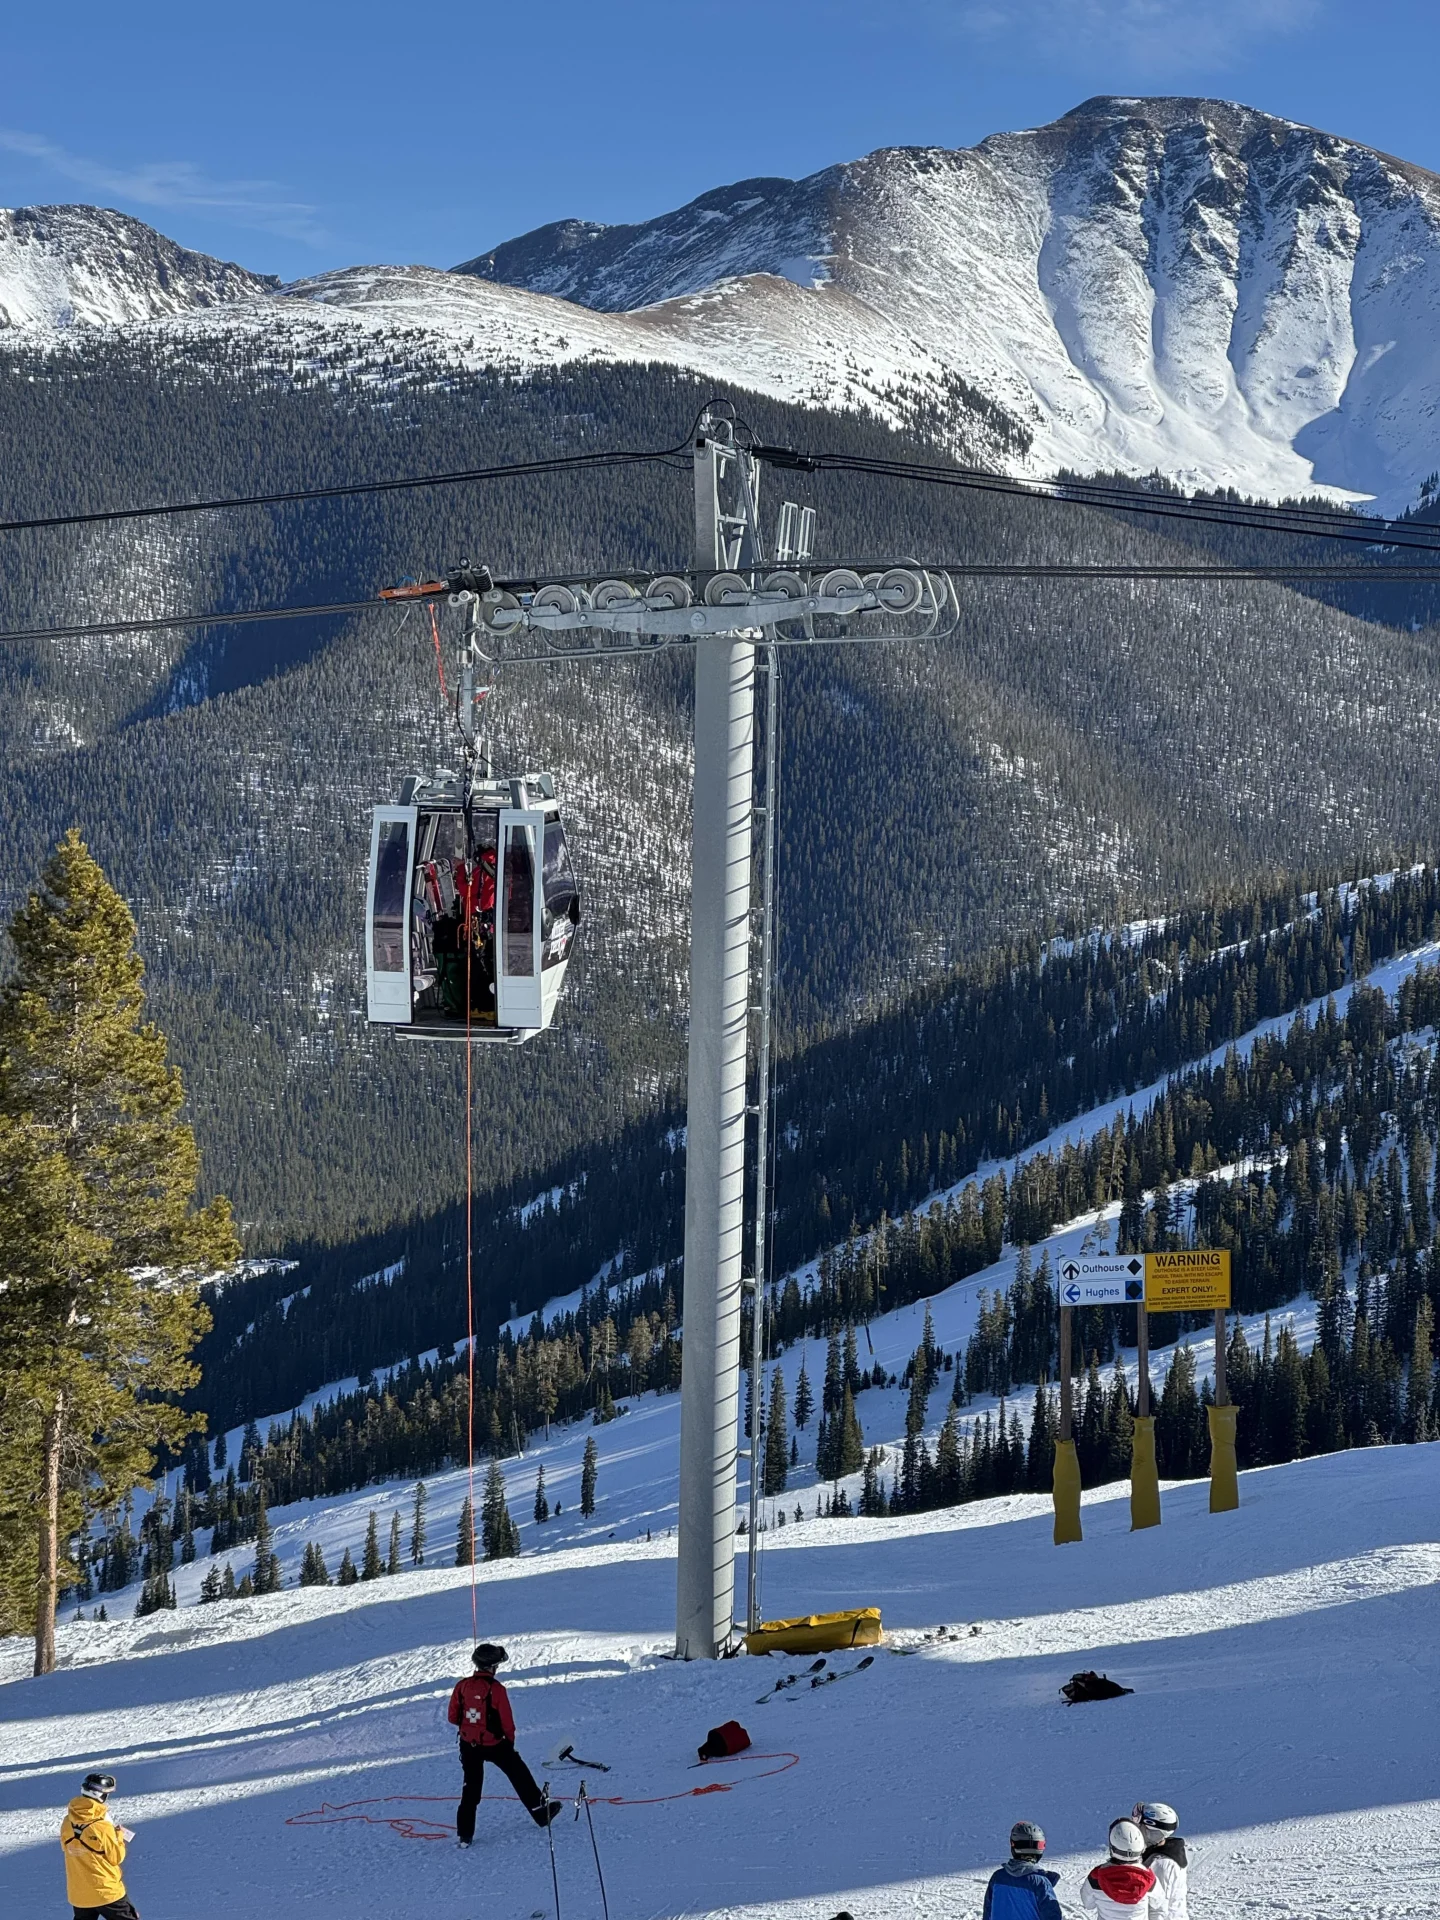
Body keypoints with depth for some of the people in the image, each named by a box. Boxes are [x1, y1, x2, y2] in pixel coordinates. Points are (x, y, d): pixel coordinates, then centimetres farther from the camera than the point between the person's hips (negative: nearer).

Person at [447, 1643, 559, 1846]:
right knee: (520, 1776, 17)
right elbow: (507, 1722, -12)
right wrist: (510, 1740, 7)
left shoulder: (462, 1686, -8)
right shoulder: (496, 1689, -18)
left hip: (468, 1744, 3)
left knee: (471, 1788, 13)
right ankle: (540, 1812, 26)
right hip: (494, 1744, -3)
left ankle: (465, 1834, 10)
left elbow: (453, 1717, 0)